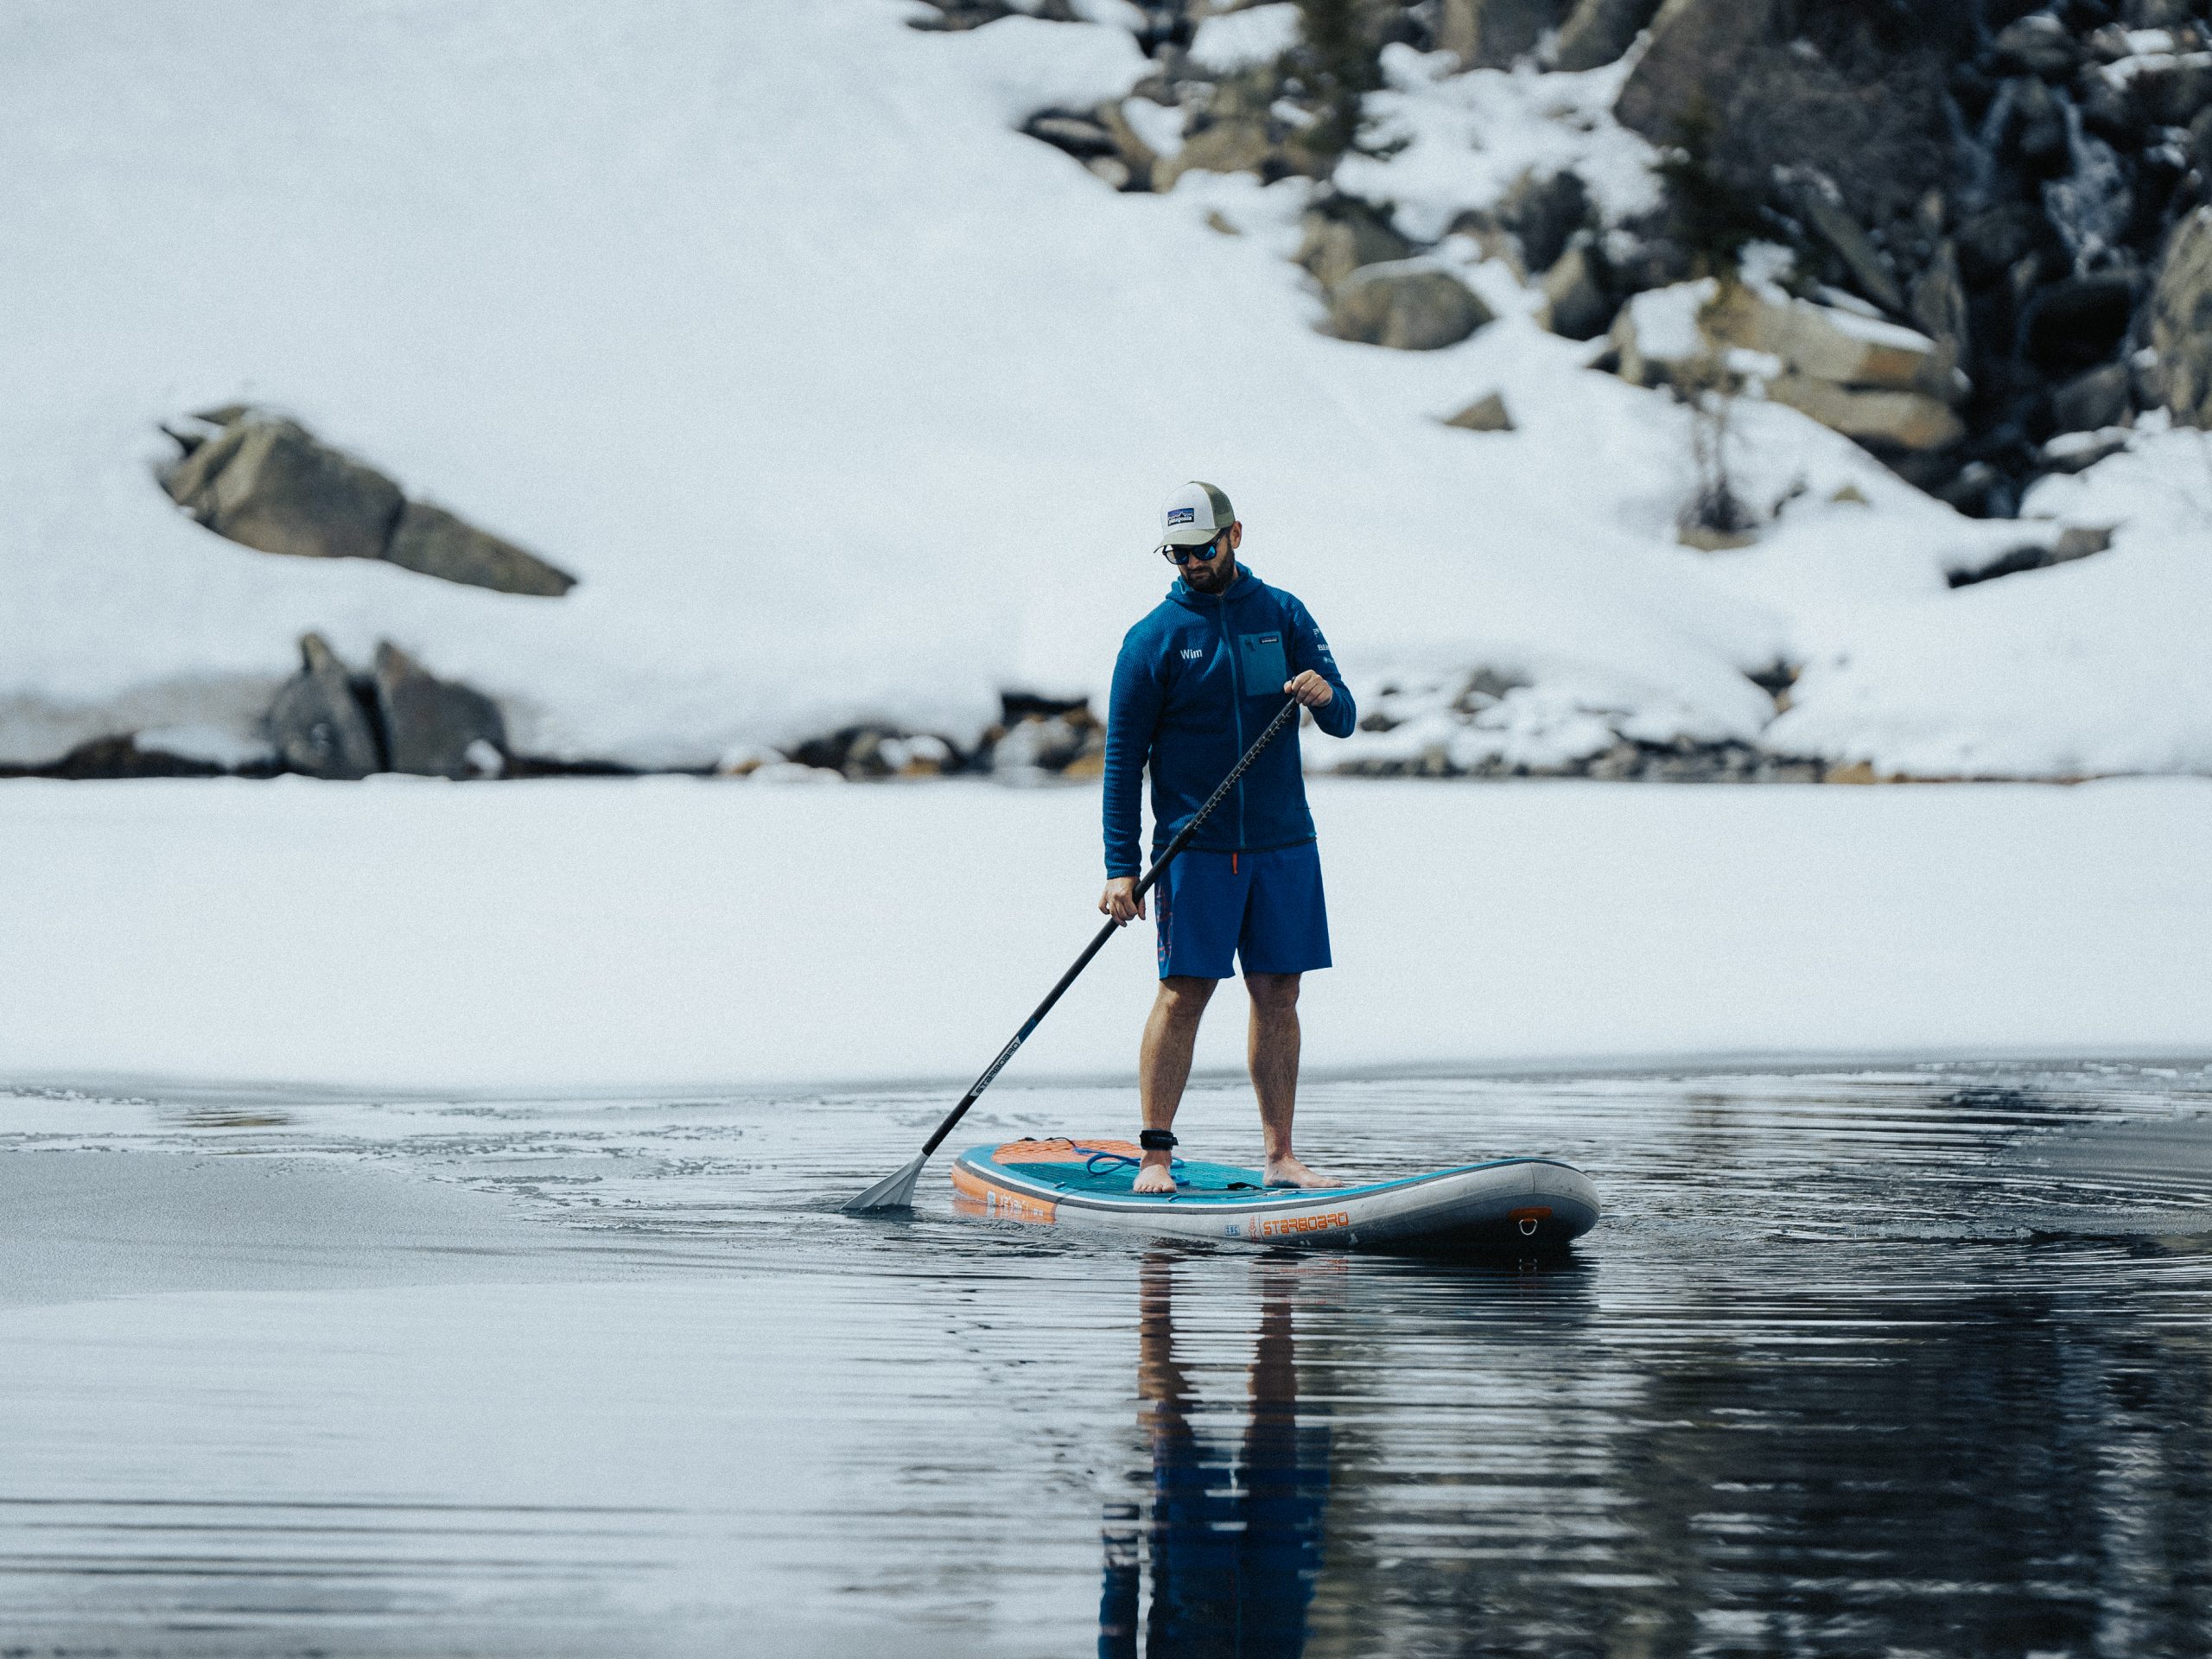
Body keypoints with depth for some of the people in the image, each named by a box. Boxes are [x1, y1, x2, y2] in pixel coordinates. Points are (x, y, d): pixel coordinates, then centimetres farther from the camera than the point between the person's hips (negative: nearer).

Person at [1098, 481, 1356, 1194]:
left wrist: (1326, 696, -20)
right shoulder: (1152, 638, -2)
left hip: (1282, 842, 3)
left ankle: (1280, 1157, 8)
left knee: (1277, 995, 4)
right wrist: (1121, 868, -8)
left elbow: (1343, 723, 5)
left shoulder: (1282, 616, 7)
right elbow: (1122, 759, -2)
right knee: (1183, 993, -7)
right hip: (1194, 845, -3)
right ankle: (1155, 1156, -3)